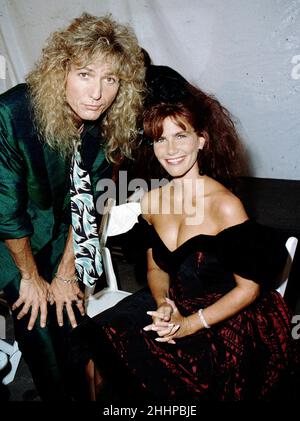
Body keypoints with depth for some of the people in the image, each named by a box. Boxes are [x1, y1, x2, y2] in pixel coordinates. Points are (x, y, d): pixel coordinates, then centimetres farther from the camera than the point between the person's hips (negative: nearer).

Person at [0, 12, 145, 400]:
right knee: (38, 327, -3)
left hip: (60, 231, 4)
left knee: (74, 317, 8)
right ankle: (57, 395, 26)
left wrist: (65, 273, -5)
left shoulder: (107, 124, -16)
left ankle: (83, 391, 35)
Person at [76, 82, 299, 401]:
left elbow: (249, 287, -12)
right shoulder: (151, 202, -1)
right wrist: (163, 304, -10)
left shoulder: (225, 206, -19)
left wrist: (190, 324, -17)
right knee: (96, 346, -11)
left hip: (227, 321, -5)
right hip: (173, 309, 5)